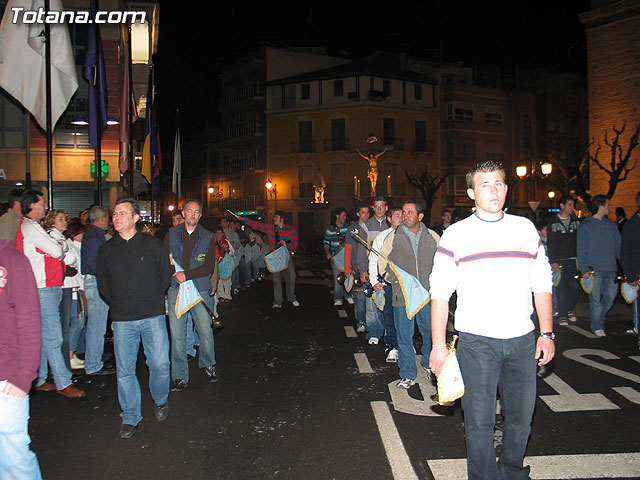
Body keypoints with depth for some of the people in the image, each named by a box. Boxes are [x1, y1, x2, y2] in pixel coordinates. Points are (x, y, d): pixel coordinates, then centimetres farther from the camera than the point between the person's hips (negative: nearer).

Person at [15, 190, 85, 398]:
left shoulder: (33, 227, 21)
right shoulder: (29, 226, -11)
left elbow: (53, 253, 20)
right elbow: (57, 251, -15)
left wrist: (58, 247, 2)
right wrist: (64, 245, 4)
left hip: (47, 289, 10)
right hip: (43, 290, -10)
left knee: (44, 336, 14)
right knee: (53, 338, -6)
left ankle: (40, 381, 22)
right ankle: (63, 383, -1)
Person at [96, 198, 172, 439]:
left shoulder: (153, 244, 0)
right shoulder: (106, 250, 7)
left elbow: (166, 274, 8)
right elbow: (103, 285, 16)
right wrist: (119, 305, 12)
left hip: (153, 316, -2)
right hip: (122, 320, 2)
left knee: (159, 364, -2)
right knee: (125, 370, 5)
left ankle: (160, 401, 27)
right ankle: (130, 417, 20)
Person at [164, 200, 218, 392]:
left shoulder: (208, 237, 6)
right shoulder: (172, 234, 9)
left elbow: (209, 266, -2)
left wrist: (187, 275, -14)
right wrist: (174, 276, -5)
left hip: (199, 290, 0)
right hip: (175, 289, 1)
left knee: (205, 330, 0)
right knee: (177, 334, 1)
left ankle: (208, 364, 25)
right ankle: (179, 376, 13)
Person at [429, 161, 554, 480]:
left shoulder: (525, 228, 7)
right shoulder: (456, 235, -3)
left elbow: (542, 284, 11)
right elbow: (440, 293, -4)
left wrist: (547, 334, 6)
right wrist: (438, 345, -7)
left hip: (522, 340, 3)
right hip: (476, 342, -3)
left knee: (521, 416, 16)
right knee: (479, 419, 4)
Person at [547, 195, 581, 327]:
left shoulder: (576, 221, 10)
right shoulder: (553, 222, 1)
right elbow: (550, 244, -2)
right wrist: (553, 261, -9)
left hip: (574, 261, 3)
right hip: (559, 261, -3)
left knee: (575, 286, 3)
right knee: (561, 288, -2)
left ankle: (569, 310, 24)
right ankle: (562, 315, 7)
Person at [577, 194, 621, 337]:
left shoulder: (611, 225, 13)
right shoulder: (585, 225, -2)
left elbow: (618, 246, 16)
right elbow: (581, 250, -3)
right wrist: (584, 269, -10)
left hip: (611, 268, 5)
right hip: (594, 269, -4)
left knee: (610, 296, 4)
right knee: (596, 298, -1)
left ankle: (599, 318, 26)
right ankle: (597, 326, 11)